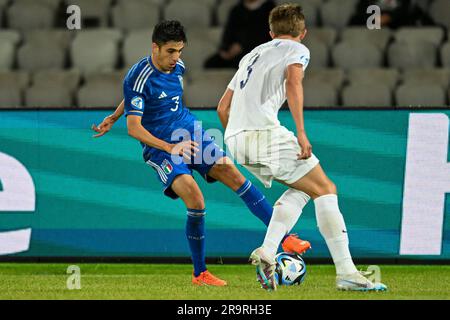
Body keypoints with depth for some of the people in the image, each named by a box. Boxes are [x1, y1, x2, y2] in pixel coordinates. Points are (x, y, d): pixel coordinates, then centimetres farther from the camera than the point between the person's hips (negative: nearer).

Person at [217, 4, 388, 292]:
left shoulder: (253, 55, 29)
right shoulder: (297, 50, 9)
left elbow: (223, 108, 28)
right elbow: (293, 81, -14)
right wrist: (301, 132, -20)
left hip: (235, 139, 7)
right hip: (266, 133, -7)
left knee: (302, 188, 20)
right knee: (325, 189, 0)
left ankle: (267, 252, 2)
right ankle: (346, 273, -9)